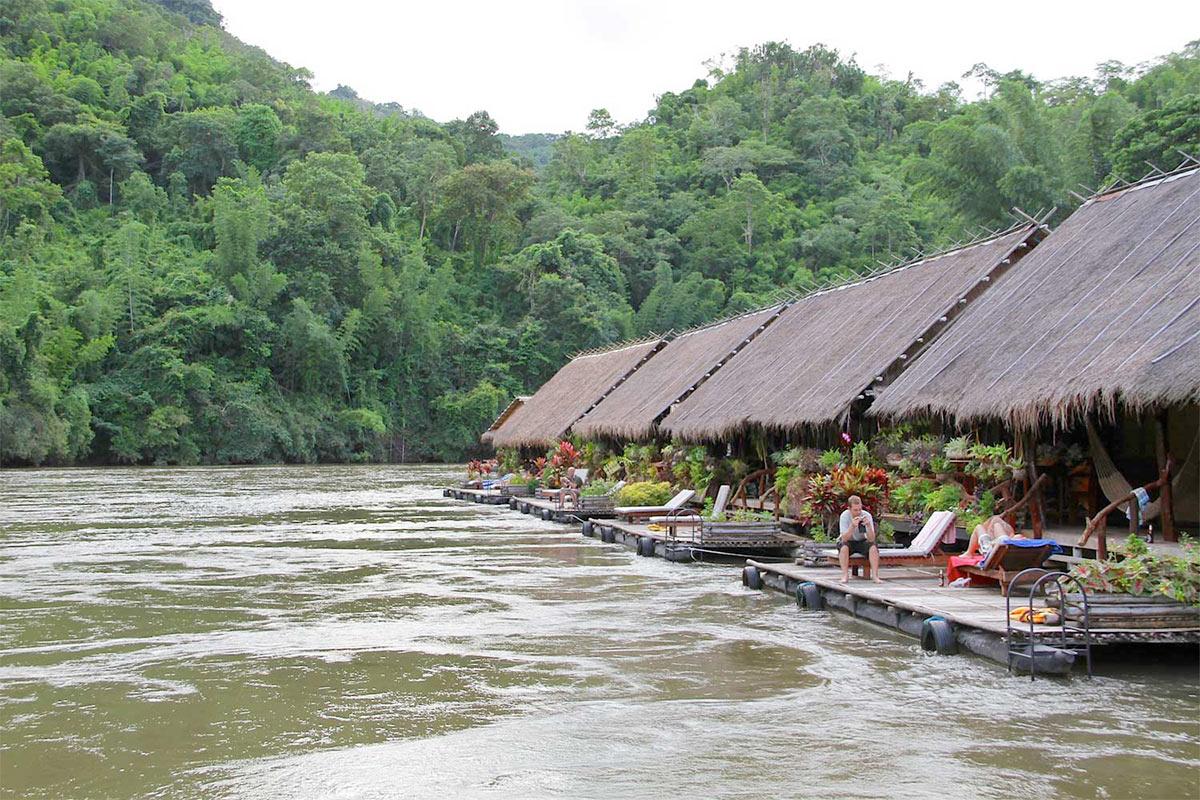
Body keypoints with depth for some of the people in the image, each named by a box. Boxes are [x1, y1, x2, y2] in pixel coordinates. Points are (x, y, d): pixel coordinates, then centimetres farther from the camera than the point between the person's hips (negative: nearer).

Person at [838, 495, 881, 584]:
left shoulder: (867, 515, -19)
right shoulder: (844, 516, -21)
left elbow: (871, 539, -24)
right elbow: (844, 538, -30)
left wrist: (868, 525, -41)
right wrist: (852, 526, -45)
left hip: (862, 541, 1)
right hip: (848, 542, -1)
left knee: (873, 547, -28)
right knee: (844, 547, -34)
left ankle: (875, 575, -23)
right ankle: (845, 576, -25)